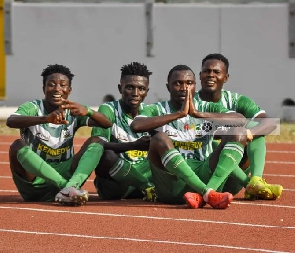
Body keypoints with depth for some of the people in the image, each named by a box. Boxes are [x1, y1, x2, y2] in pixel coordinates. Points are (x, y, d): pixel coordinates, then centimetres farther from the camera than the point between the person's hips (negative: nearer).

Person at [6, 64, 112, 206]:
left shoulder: (73, 113, 8)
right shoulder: (32, 108, -3)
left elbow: (107, 124, -7)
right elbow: (10, 121, -27)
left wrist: (87, 112, -30)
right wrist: (46, 119, -44)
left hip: (63, 175, 3)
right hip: (32, 181, -3)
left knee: (95, 142, -12)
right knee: (18, 145, -30)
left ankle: (71, 187, -40)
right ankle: (67, 186, -43)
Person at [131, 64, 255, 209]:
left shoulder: (207, 109, 15)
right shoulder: (157, 110, 10)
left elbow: (241, 120, -5)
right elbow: (136, 126, -14)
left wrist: (198, 114, -15)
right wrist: (180, 114, -16)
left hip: (206, 178, 2)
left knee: (239, 133, -12)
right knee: (159, 139, -27)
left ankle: (203, 195, -34)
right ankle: (207, 193, -39)